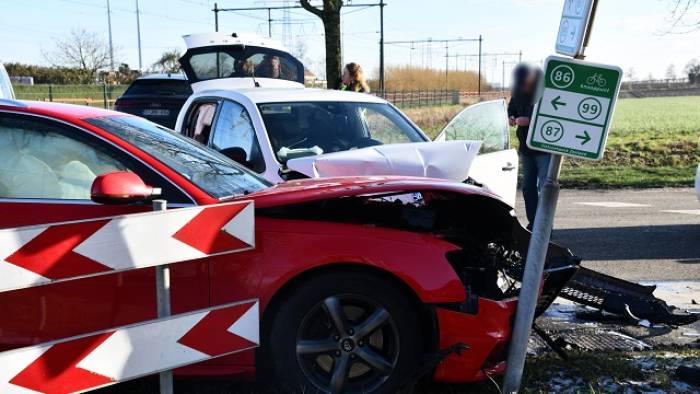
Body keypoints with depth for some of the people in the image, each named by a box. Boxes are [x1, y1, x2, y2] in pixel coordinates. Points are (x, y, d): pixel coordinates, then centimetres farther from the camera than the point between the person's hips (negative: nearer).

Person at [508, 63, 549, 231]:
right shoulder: (518, 90, 5)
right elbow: (512, 108, 20)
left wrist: (530, 121, -25)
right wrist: (511, 118, -2)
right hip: (526, 146, 7)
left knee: (544, 187, -7)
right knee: (528, 187, 11)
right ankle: (533, 223, 21)